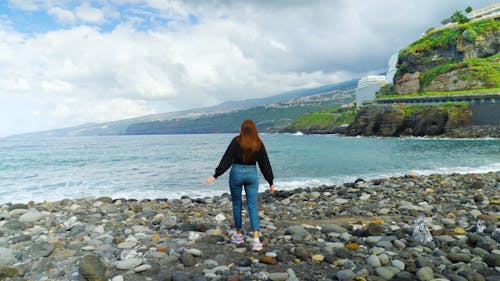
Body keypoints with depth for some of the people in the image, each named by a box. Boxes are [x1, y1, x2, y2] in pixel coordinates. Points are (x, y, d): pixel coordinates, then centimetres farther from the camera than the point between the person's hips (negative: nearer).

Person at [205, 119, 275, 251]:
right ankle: (256, 239, -9)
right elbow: (265, 164, 5)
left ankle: (238, 235, 26)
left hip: (236, 173, -1)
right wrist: (271, 182, 12)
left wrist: (215, 175, -10)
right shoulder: (259, 144, 1)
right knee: (253, 207, 2)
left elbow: (227, 160, -12)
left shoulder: (236, 141, -7)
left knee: (236, 204, 15)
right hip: (252, 174, 2)